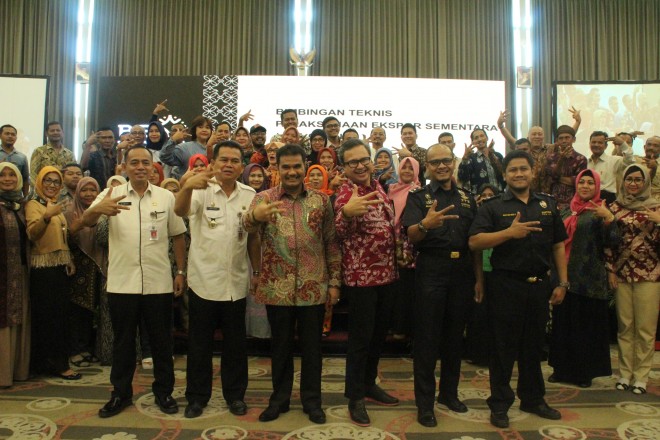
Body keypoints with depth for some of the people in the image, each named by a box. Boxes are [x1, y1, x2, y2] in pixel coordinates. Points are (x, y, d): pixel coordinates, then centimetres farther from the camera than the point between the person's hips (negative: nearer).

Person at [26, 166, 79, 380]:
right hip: (43, 267, -7)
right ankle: (58, 363, -1)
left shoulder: (56, 205, 18)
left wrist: (69, 260, 12)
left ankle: (55, 362, 16)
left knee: (60, 315, 7)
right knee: (47, 316, -5)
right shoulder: (33, 204, -5)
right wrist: (46, 216, -40)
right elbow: (32, 234, -22)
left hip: (61, 266, 7)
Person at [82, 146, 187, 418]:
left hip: (158, 283, 0)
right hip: (121, 283, 0)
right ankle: (121, 393, 29)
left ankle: (163, 391, 26)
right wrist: (97, 209, -34)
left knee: (161, 340, 10)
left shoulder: (166, 197, 4)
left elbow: (178, 236, 8)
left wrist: (181, 271, 4)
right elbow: (85, 222, -11)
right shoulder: (111, 195, 1)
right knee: (123, 341, 13)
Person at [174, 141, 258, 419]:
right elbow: (180, 211, -27)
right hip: (203, 280, -2)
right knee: (199, 342, 11)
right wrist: (187, 186, -47)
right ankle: (197, 396, 27)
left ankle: (235, 394, 29)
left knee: (235, 342, 13)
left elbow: (253, 237, 8)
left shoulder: (250, 195, 3)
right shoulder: (202, 191, -6)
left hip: (236, 282, 2)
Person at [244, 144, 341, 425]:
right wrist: (255, 216, -45)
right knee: (280, 345, 13)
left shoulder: (321, 200, 3)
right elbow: (249, 226, -21)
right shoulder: (264, 198, 0)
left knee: (311, 346, 11)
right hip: (277, 288, 0)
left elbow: (331, 243, 6)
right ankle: (279, 398, 30)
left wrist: (334, 281, 2)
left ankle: (312, 400, 28)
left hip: (313, 287, 1)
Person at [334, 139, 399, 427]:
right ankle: (355, 396, 18)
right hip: (361, 276, -7)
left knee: (379, 334, 17)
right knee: (360, 338, 2)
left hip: (385, 274, 8)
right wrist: (346, 213, -53)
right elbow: (340, 231, -32)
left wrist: (395, 264, 14)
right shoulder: (346, 194, -14)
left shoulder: (379, 189, 10)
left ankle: (369, 384, 35)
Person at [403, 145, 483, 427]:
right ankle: (425, 402, 13)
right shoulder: (418, 197, -1)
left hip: (462, 271, 4)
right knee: (427, 337, 2)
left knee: (455, 335, 14)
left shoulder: (467, 198, 12)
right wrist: (424, 225, -36)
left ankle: (449, 392, 31)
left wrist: (479, 278, 8)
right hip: (431, 270, -4)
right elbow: (411, 236, -14)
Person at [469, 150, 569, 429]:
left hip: (539, 285, 4)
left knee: (534, 345, 16)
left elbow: (558, 246, 13)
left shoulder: (548, 205, 11)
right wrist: (510, 232, -24)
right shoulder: (493, 207, -2)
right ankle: (499, 404, 17)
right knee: (503, 346, 4)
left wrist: (562, 282, 8)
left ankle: (533, 399, 32)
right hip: (505, 285, -4)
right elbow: (474, 242, -14)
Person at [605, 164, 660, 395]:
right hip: (622, 273, 1)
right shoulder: (615, 207, 6)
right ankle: (625, 373, 18)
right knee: (625, 326, 7)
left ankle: (641, 376, 13)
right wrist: (610, 270, 3)